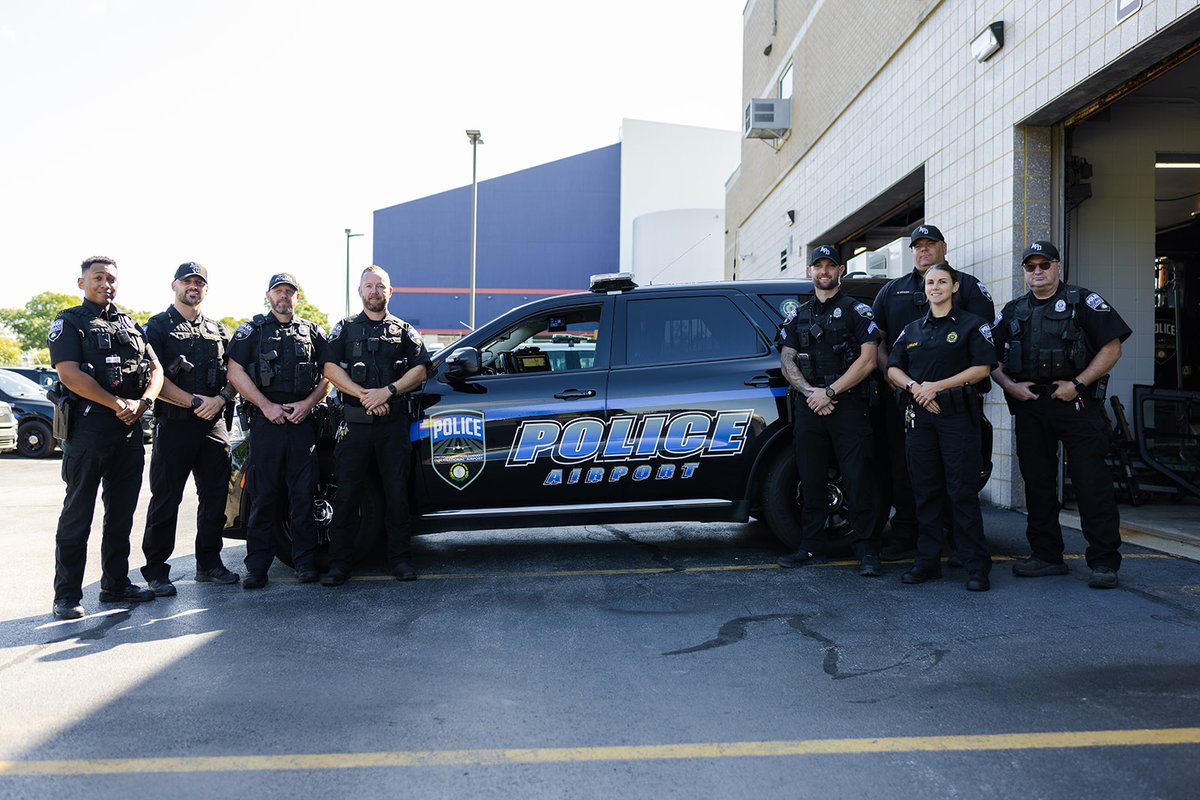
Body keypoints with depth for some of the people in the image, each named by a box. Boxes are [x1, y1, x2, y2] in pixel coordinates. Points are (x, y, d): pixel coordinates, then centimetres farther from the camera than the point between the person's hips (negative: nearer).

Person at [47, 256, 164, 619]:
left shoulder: (130, 325, 18)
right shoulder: (69, 323, 0)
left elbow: (155, 369, 13)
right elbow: (70, 374, -13)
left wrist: (142, 403, -6)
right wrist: (118, 404, -16)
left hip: (130, 428, 6)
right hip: (87, 428, -6)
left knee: (122, 513, 11)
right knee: (78, 514, -2)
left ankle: (116, 583, 21)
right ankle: (67, 595, 4)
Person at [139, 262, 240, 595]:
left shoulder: (218, 331, 18)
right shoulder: (157, 327, 2)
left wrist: (220, 399, -7)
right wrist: (196, 402, -15)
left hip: (214, 424, 5)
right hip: (173, 424, -5)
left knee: (215, 498, 9)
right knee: (165, 499, -2)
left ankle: (209, 563, 20)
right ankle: (155, 571, 6)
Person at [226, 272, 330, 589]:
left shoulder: (313, 332, 15)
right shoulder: (251, 331, 9)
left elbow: (327, 376, 12)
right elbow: (235, 373, 0)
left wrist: (307, 403, -5)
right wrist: (266, 405, -9)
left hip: (302, 421, 2)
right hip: (265, 421, -1)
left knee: (303, 495, 3)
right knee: (262, 496, 0)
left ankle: (305, 563, 11)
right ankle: (257, 566, 6)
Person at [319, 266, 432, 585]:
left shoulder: (404, 330, 13)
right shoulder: (345, 328, 12)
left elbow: (420, 370, 3)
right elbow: (331, 369, 0)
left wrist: (388, 391, -12)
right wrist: (365, 395, -13)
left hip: (394, 423, 1)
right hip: (354, 423, 0)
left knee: (396, 492, 3)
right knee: (347, 492, 1)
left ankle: (399, 557, 13)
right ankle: (339, 562, 8)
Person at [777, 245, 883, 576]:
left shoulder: (856, 310, 4)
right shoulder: (798, 315, 18)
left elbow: (867, 360, -5)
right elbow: (787, 360, 11)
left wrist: (830, 392, -11)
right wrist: (809, 391, -6)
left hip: (848, 404, -4)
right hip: (808, 407, 4)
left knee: (858, 480, -6)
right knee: (811, 480, 7)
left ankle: (866, 551, -2)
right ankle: (812, 547, 15)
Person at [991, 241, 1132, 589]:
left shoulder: (1084, 302, 3)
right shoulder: (1013, 312, 15)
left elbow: (1112, 348, -3)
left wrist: (1077, 384, -12)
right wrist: (1010, 386, -2)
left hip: (1075, 404, -5)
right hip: (1029, 407, 5)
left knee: (1092, 481, -7)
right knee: (1037, 482, 8)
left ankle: (1104, 562, -1)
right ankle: (1046, 556, 19)